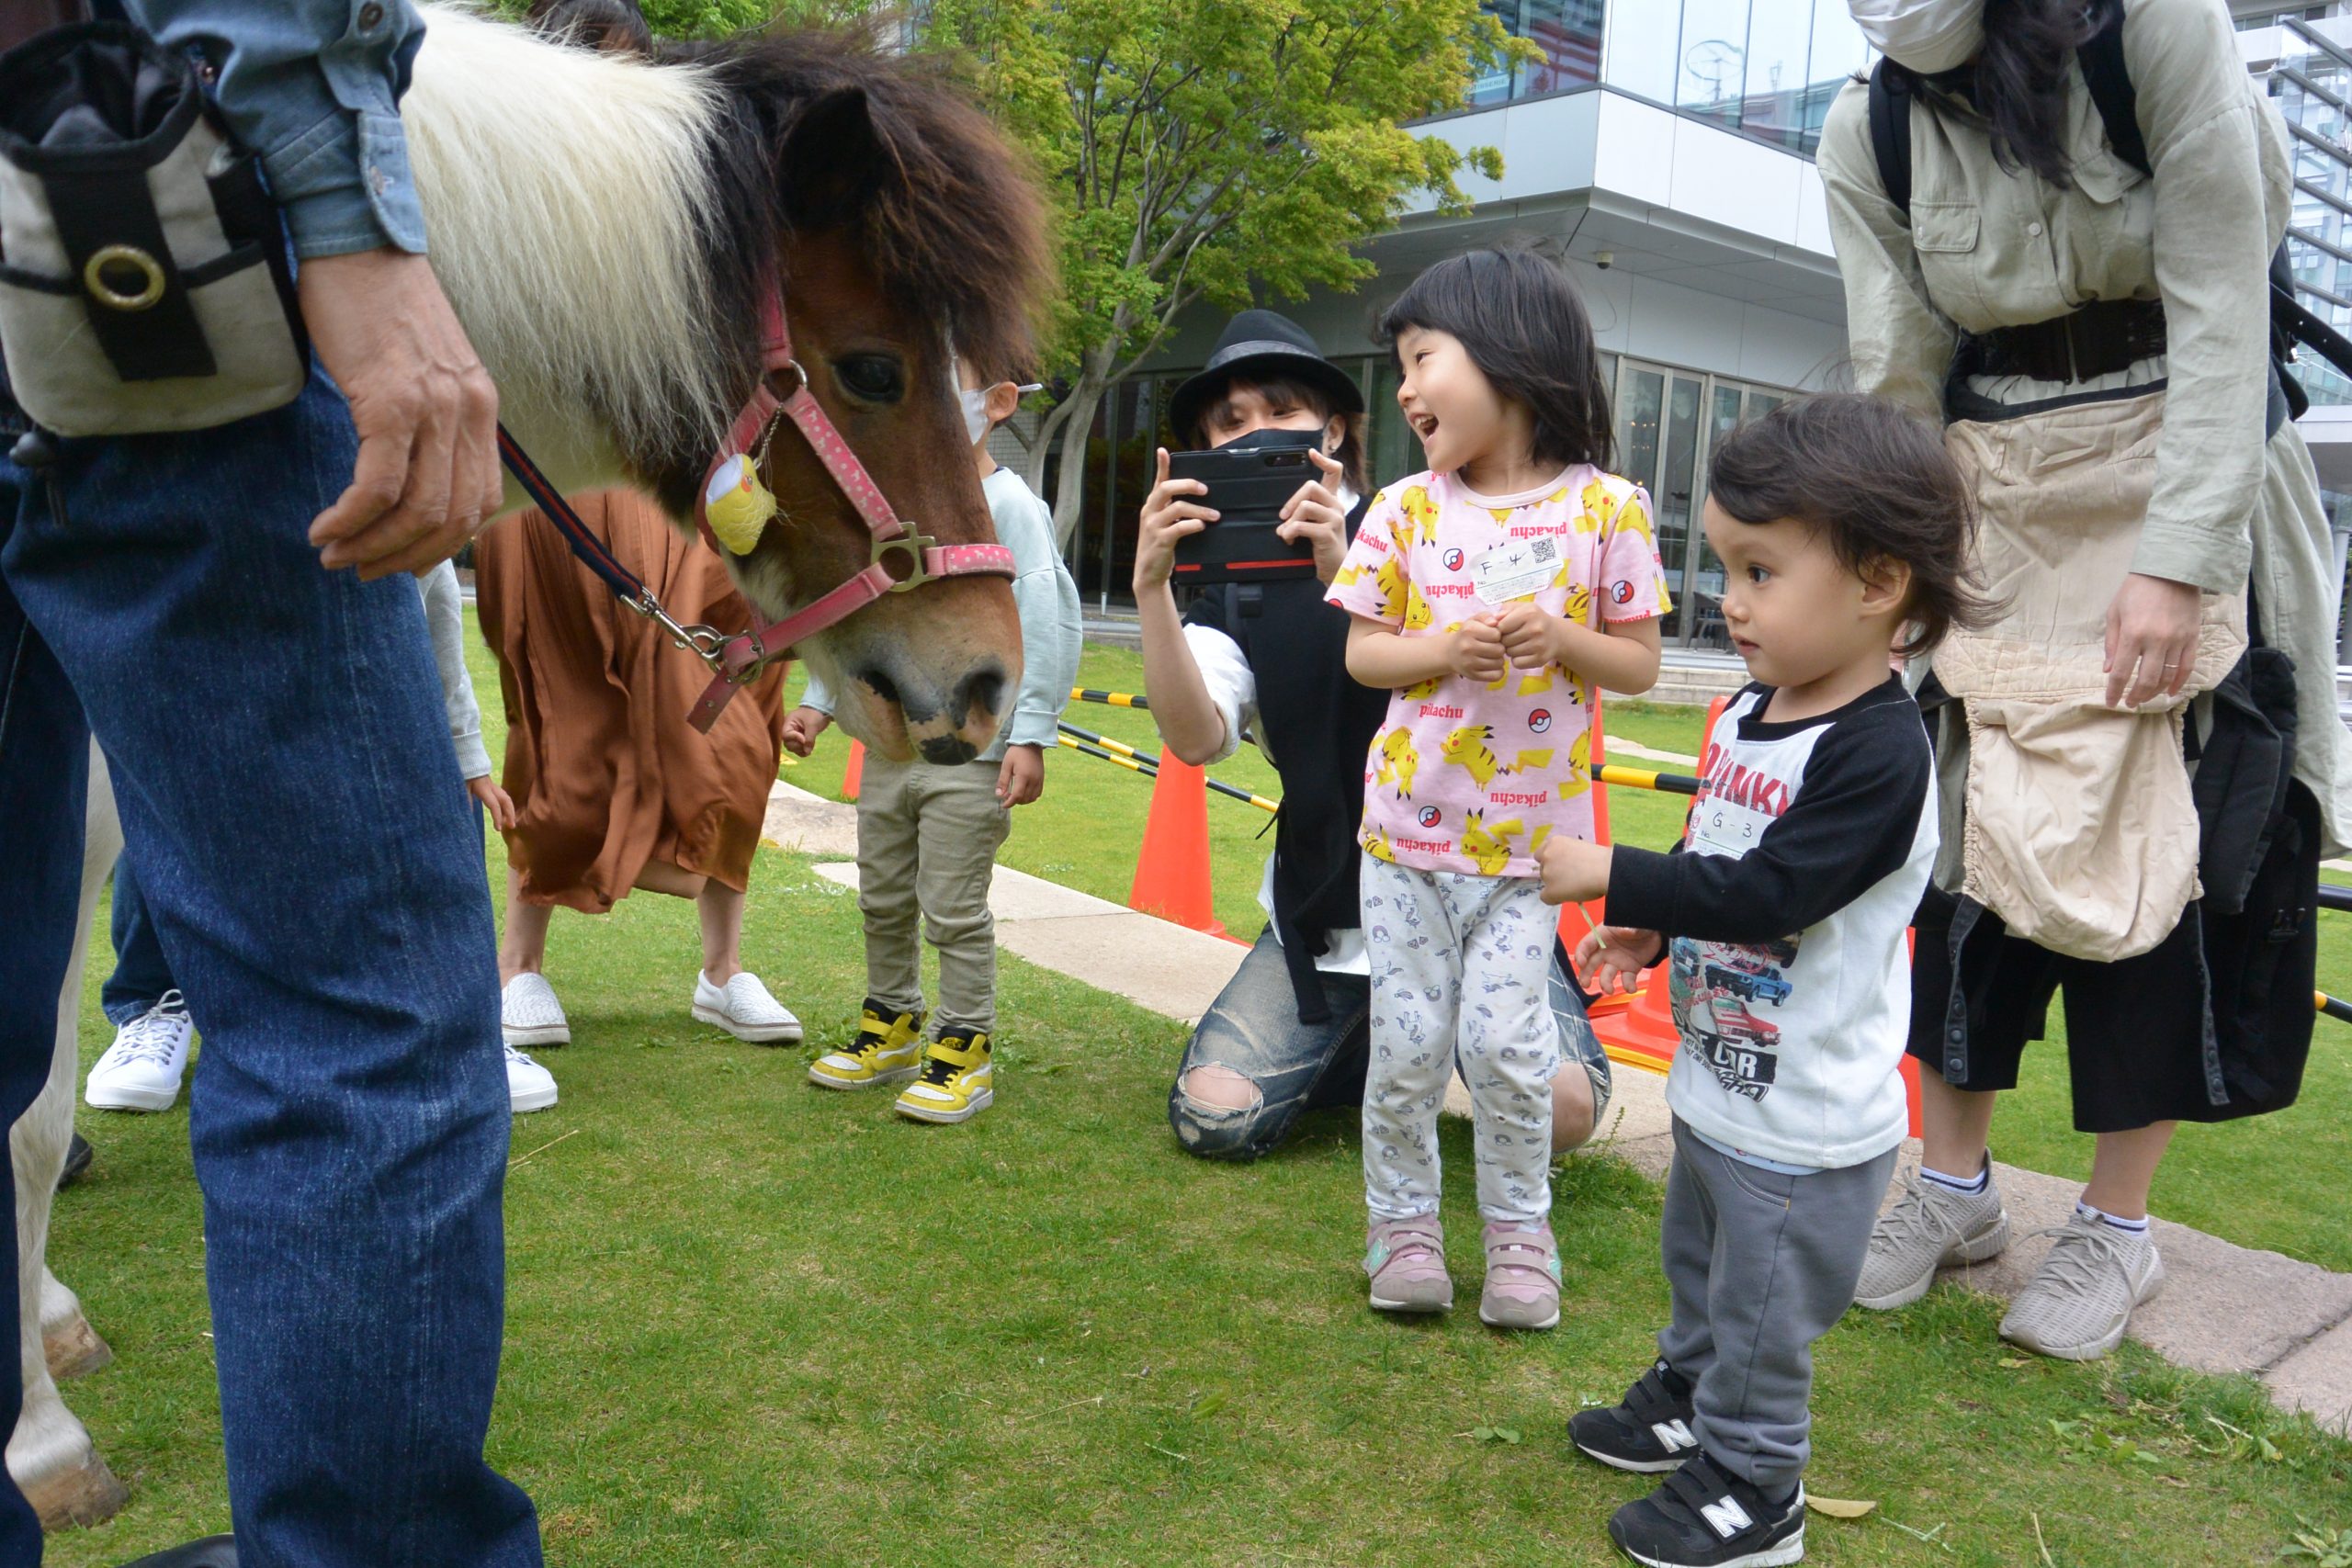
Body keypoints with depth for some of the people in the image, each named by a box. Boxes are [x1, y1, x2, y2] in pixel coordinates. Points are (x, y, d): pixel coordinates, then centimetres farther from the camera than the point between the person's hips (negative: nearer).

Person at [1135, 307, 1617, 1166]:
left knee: (1558, 1104, -21)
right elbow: (1197, 739, -13)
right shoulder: (1230, 594, 5)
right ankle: (1362, 1045, 17)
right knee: (1214, 1118, -11)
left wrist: (1344, 573, -31)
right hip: (1323, 907, 3)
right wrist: (1151, 588, -25)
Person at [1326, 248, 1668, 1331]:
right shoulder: (1404, 509, 0)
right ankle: (1402, 1222, 27)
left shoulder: (1606, 509, -4)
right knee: (1405, 1046, 7)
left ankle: (1519, 1231, 22)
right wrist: (1438, 649, -16)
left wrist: (1564, 642, -18)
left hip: (1530, 836, -2)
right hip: (1407, 831, 2)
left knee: (1506, 1043, -1)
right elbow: (1361, 650, 3)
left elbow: (1640, 664, 1)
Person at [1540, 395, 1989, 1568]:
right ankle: (1687, 1398, 48)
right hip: (1717, 1076, 9)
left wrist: (1613, 877, -26)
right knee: (1698, 1266, 27)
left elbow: (1765, 894, -29)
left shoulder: (1877, 752, -25)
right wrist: (1645, 933, 2)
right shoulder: (1749, 713, 2)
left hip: (1805, 1121, -9)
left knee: (1762, 1311, 9)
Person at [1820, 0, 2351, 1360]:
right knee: (1975, 828, 2)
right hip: (1999, 506, 3)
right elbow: (1899, 383, -5)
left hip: (2184, 474, -3)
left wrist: (2176, 562, -20)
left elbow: (2221, 307, -14)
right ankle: (1957, 1183, 16)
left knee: (2157, 843, -3)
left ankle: (2120, 1226, 10)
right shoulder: (1871, 133, -2)